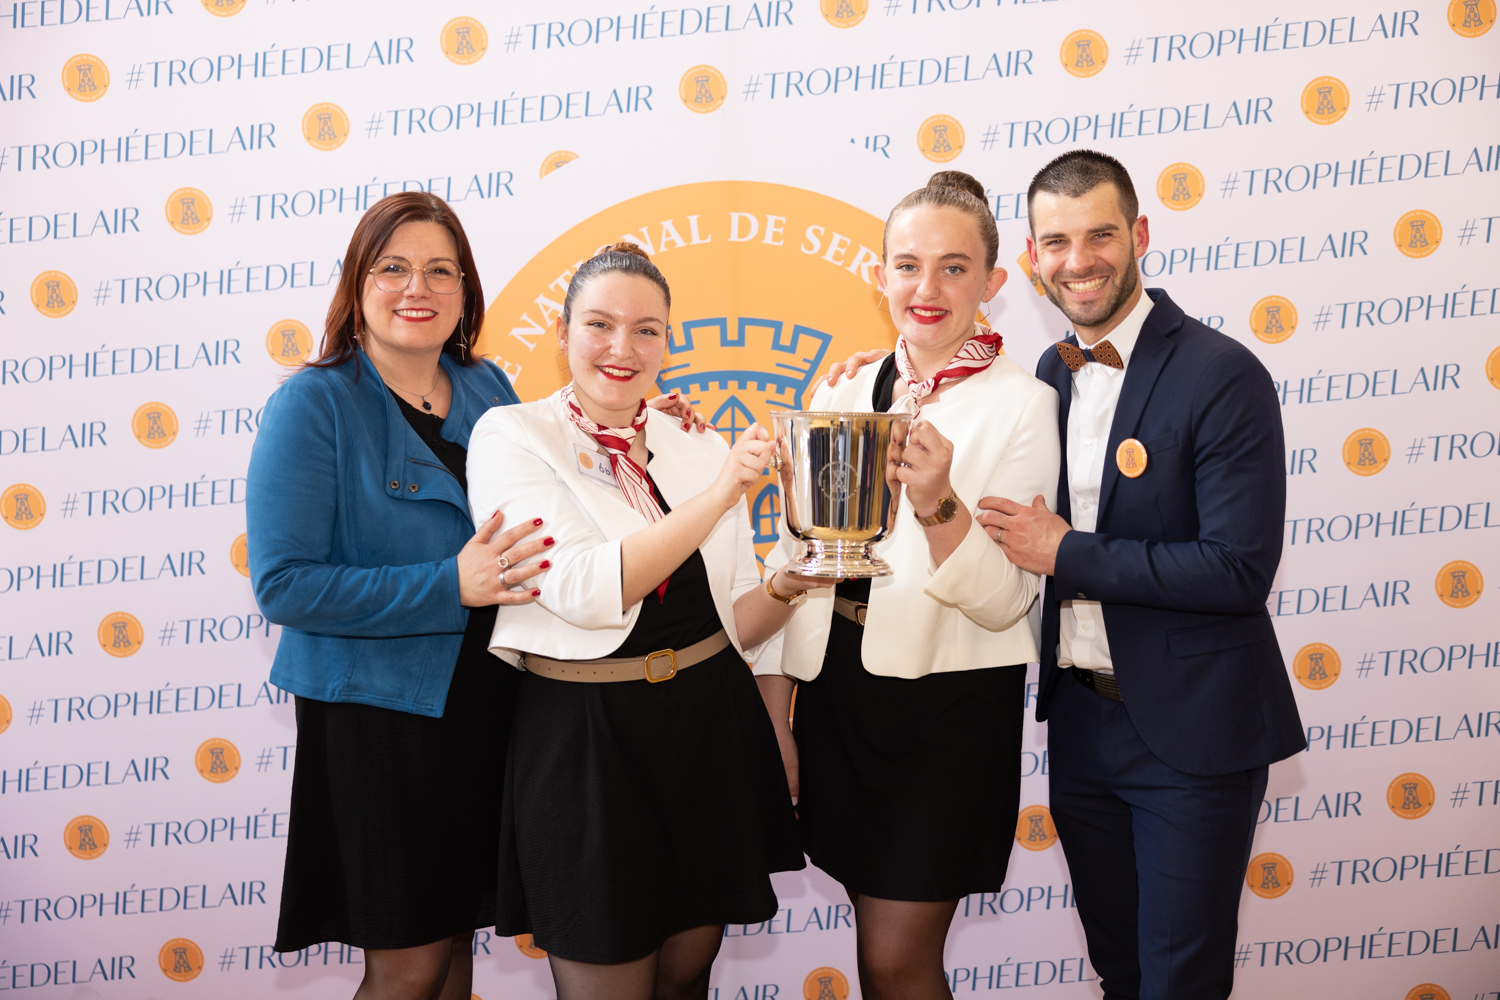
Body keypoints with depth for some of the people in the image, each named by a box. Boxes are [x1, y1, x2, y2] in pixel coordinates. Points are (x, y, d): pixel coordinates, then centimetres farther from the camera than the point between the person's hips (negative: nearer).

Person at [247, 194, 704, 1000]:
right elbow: (283, 585, -18)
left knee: (454, 933, 17)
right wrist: (451, 587, -25)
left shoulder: (486, 388, 7)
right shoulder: (313, 404, -11)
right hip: (377, 714, -5)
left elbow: (532, 530, 21)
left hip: (482, 706, 6)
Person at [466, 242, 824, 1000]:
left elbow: (733, 623, 9)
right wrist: (717, 497, -22)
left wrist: (785, 586, -13)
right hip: (585, 740, -4)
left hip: (709, 731, 4)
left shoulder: (703, 451, 6)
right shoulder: (511, 438, -6)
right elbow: (585, 592, -19)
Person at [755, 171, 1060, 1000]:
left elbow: (1002, 602, -11)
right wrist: (773, 715, 7)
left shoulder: (1021, 407, -7)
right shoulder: (844, 396, 7)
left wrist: (938, 504, -28)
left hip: (947, 708, -4)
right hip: (837, 689, 5)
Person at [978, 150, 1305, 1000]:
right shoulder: (1049, 378, 6)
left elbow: (1241, 571, -22)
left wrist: (1068, 553, -19)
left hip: (1190, 732, -6)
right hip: (1081, 722, 6)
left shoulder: (1223, 377, -16)